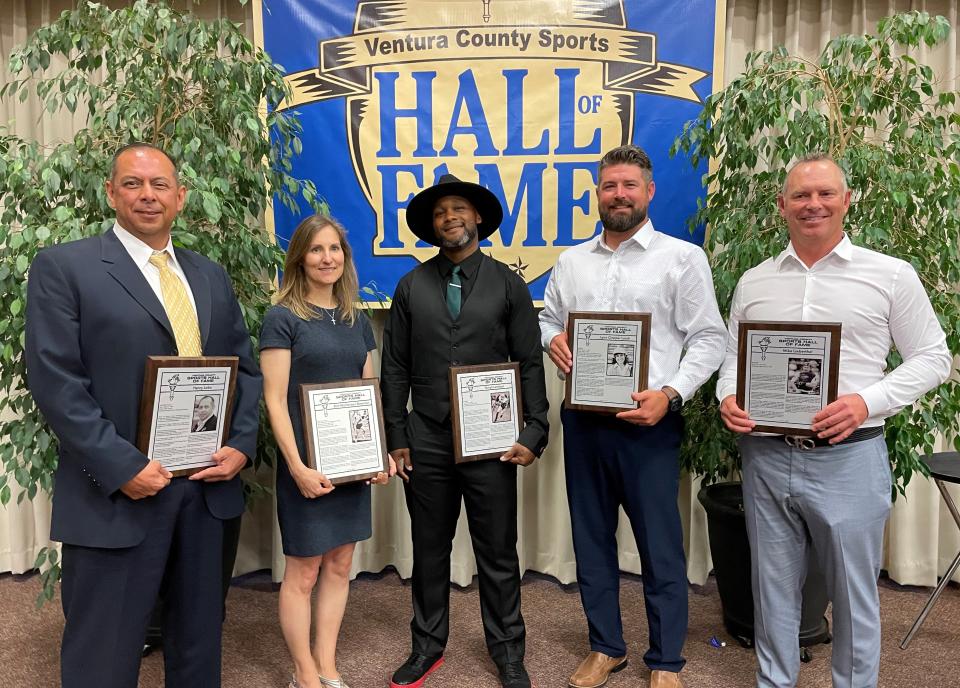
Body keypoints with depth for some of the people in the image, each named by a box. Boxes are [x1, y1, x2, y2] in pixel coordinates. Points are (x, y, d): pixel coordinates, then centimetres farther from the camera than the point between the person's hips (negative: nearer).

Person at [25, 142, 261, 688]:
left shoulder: (211, 276, 13)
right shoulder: (64, 267, -4)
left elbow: (245, 368, 13)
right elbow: (55, 381, -11)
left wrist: (241, 444, -2)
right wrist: (121, 467, -17)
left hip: (208, 485, 5)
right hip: (118, 492, -4)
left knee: (200, 638, 18)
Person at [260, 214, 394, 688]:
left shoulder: (357, 321, 9)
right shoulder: (282, 319, -8)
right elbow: (275, 401, -12)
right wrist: (297, 466, -18)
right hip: (307, 465, -6)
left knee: (339, 566, 12)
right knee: (303, 572, 5)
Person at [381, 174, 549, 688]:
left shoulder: (508, 285, 3)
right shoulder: (411, 286, 6)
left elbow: (530, 364, 2)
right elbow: (396, 368, 6)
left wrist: (534, 431, -6)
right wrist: (396, 437, 2)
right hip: (427, 438, 2)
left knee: (498, 552, 8)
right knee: (429, 549, 13)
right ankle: (428, 646, 30)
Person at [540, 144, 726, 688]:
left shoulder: (683, 257, -1)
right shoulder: (572, 261, 12)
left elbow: (708, 338, -4)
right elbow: (548, 318, 19)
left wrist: (670, 393, -17)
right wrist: (552, 339, -4)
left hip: (649, 420, -4)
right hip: (583, 419, 5)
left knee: (660, 545, 3)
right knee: (591, 537, 14)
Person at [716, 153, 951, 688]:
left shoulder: (891, 276, -1)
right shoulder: (754, 282, 8)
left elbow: (933, 358, 0)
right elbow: (733, 357, 14)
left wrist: (867, 401, -15)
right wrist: (728, 399, -6)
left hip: (849, 458, -3)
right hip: (766, 456, 3)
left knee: (853, 592, 11)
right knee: (774, 587, 16)